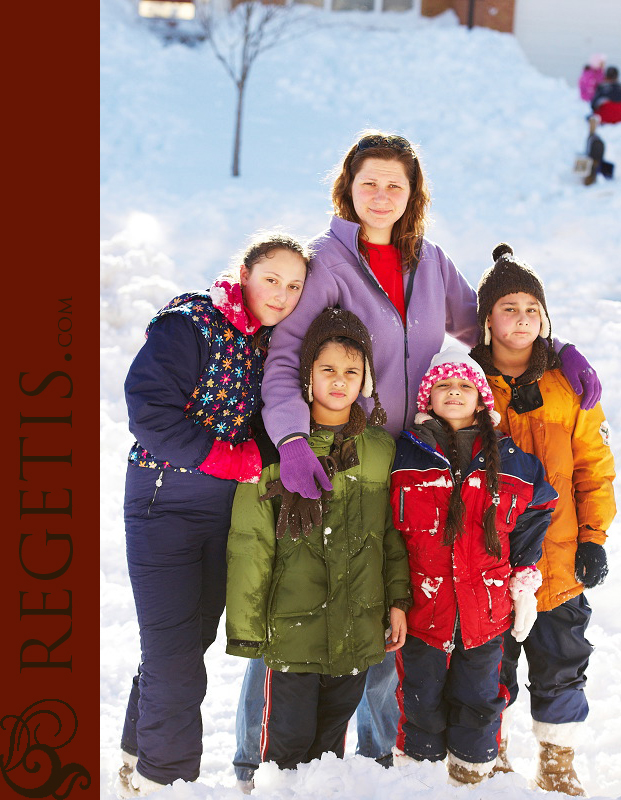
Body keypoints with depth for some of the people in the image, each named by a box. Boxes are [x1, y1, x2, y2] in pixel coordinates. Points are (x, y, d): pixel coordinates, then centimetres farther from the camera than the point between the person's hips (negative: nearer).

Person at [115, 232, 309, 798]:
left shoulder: (269, 341, 8)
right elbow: (149, 412, -22)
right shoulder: (189, 324, -14)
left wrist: (259, 458, -4)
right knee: (174, 652, -5)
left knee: (192, 639, 14)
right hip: (166, 501, -7)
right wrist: (234, 461, -20)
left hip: (227, 506, 7)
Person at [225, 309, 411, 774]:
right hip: (293, 624, -3)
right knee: (290, 738, 0)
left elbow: (394, 530, 14)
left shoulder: (382, 447, 6)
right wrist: (246, 626, -8)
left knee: (332, 735, 14)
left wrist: (398, 600, 10)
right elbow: (250, 541, -6)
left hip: (359, 626, 3)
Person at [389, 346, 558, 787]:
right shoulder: (404, 454, -3)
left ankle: (473, 769, 33)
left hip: (486, 608, 1)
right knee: (422, 699, 11)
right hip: (421, 605, -1)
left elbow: (532, 521, 11)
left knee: (479, 697, 16)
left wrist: (525, 585, 7)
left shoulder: (509, 461, 1)